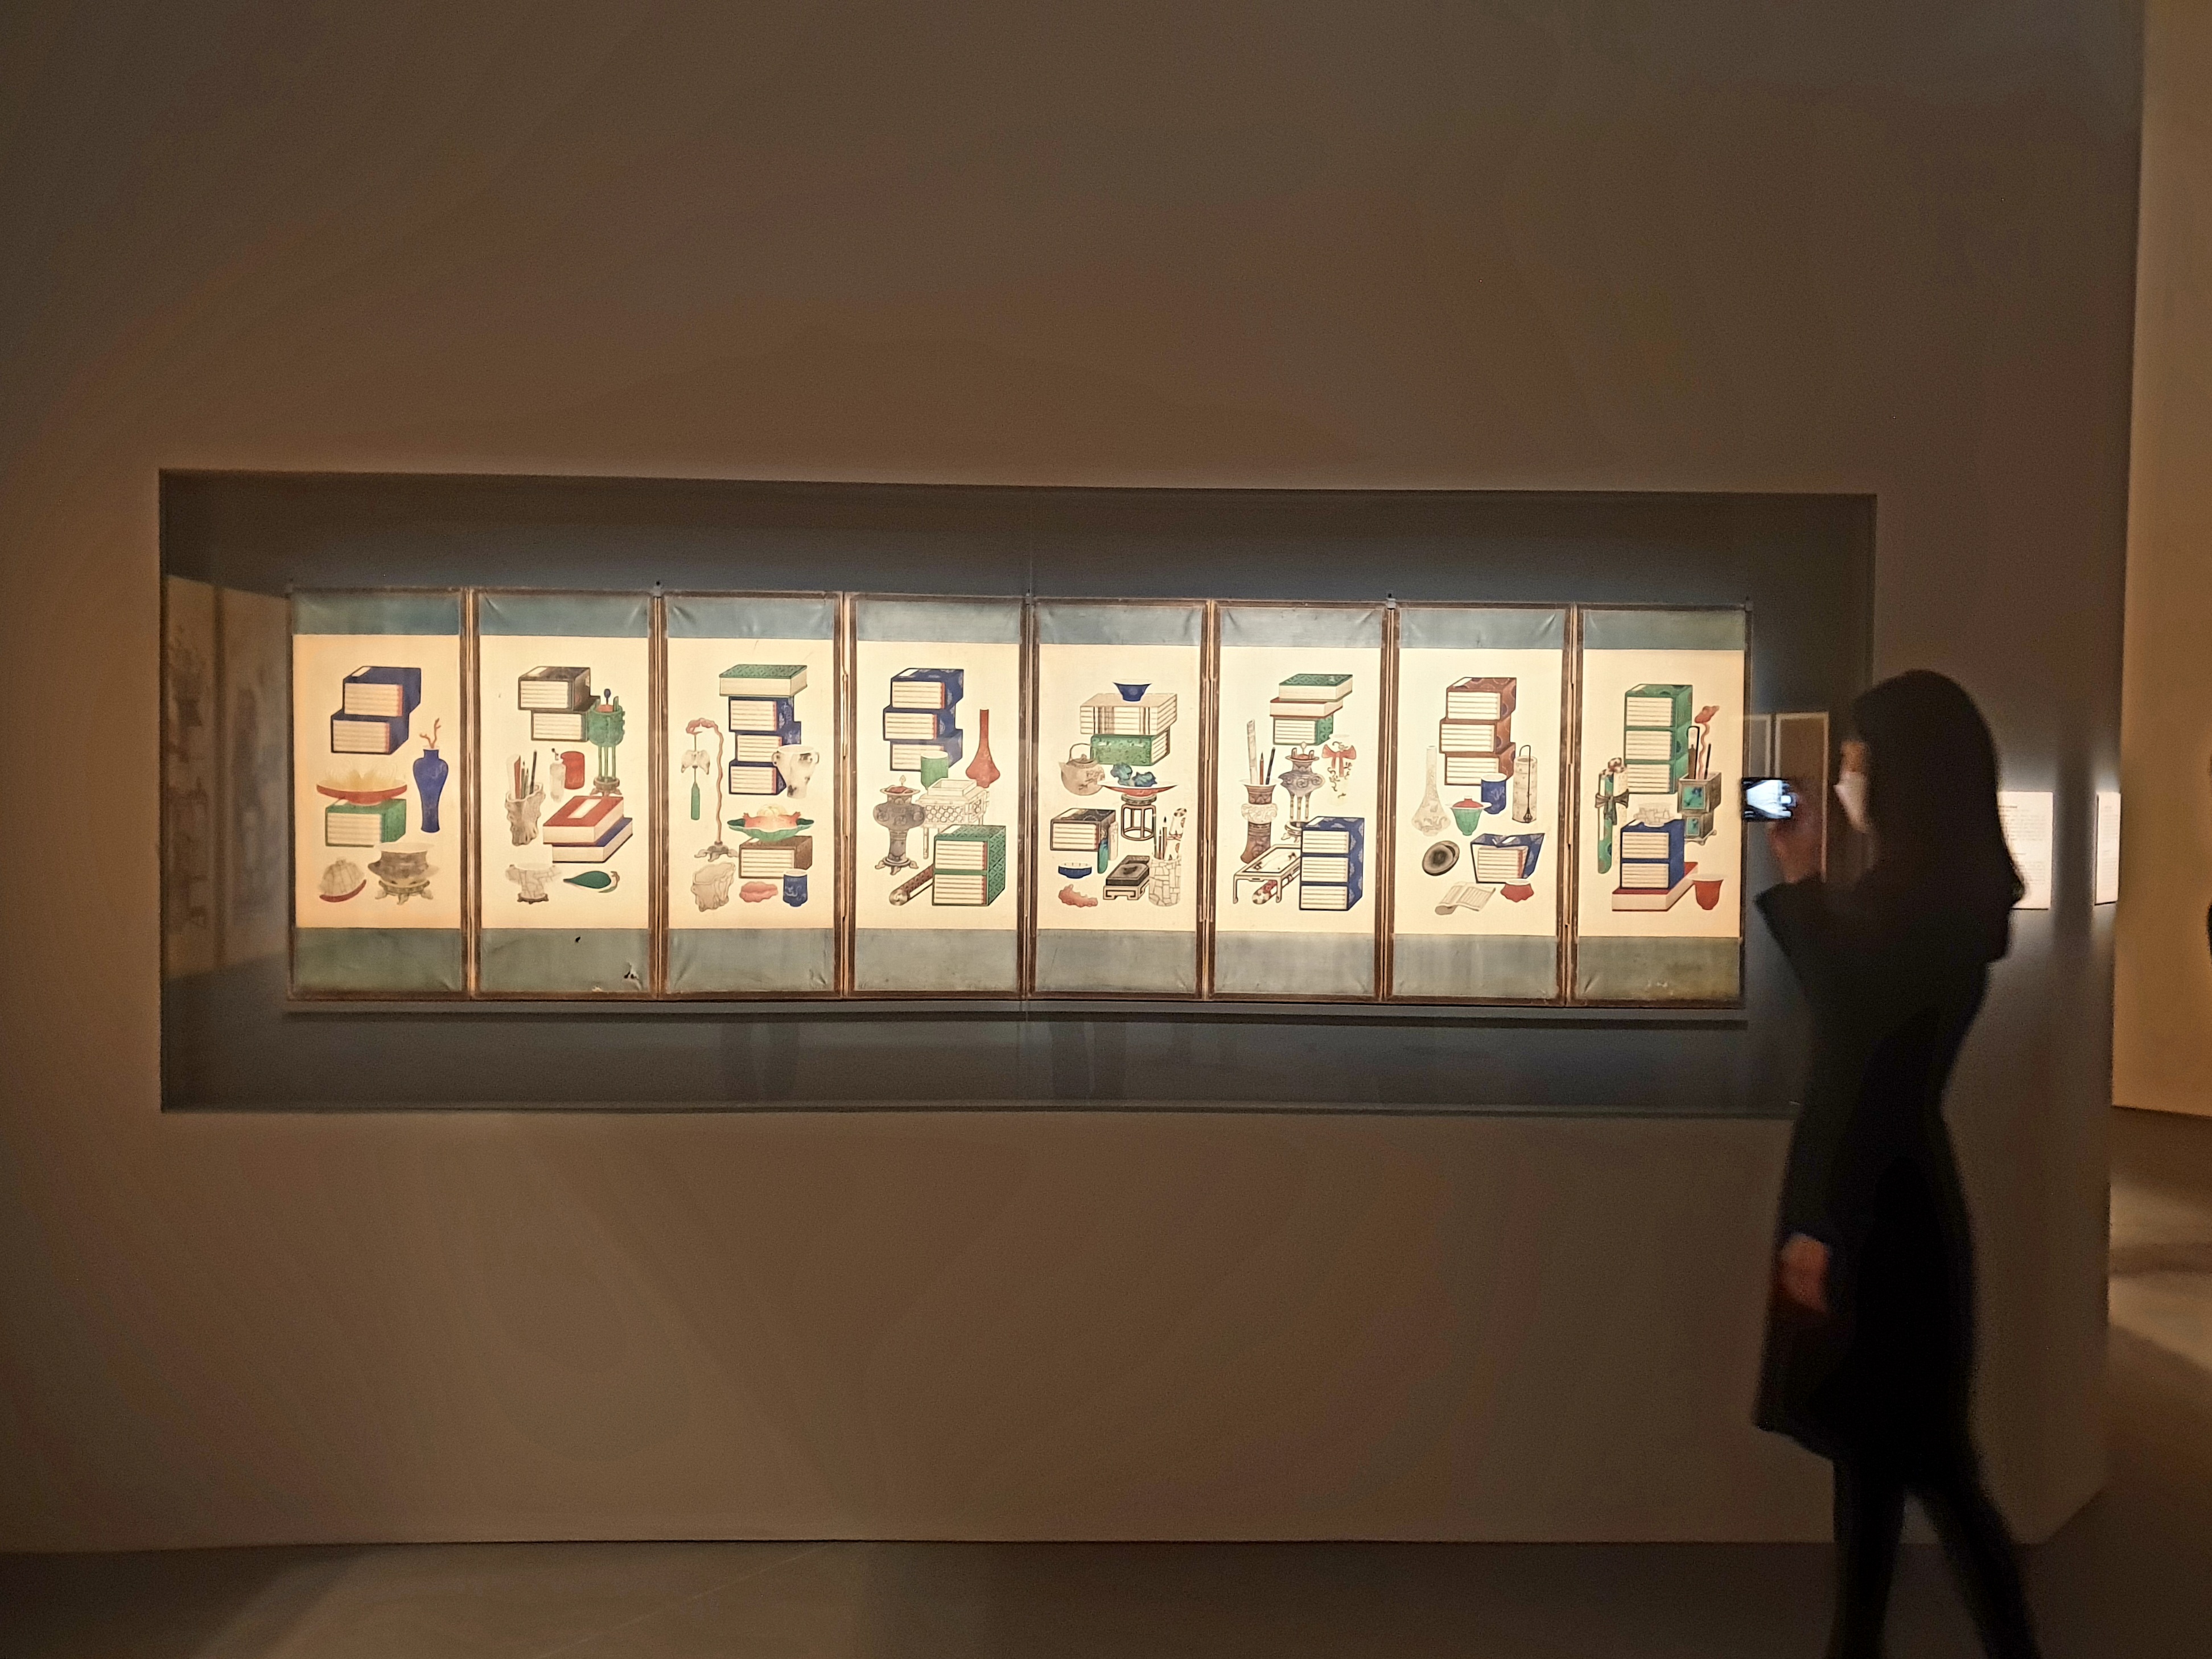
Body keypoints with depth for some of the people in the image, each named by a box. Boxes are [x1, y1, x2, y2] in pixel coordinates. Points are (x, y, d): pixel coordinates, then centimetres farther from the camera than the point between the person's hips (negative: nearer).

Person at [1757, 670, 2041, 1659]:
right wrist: (1801, 881, 18)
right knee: (1873, 1436, 17)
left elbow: (1873, 1073, -23)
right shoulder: (1941, 894, 9)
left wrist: (1821, 1224, -19)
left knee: (1916, 1451, 3)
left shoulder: (1912, 902, -21)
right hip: (1886, 1193, 10)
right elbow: (1851, 1002, 22)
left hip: (1875, 1206, -10)